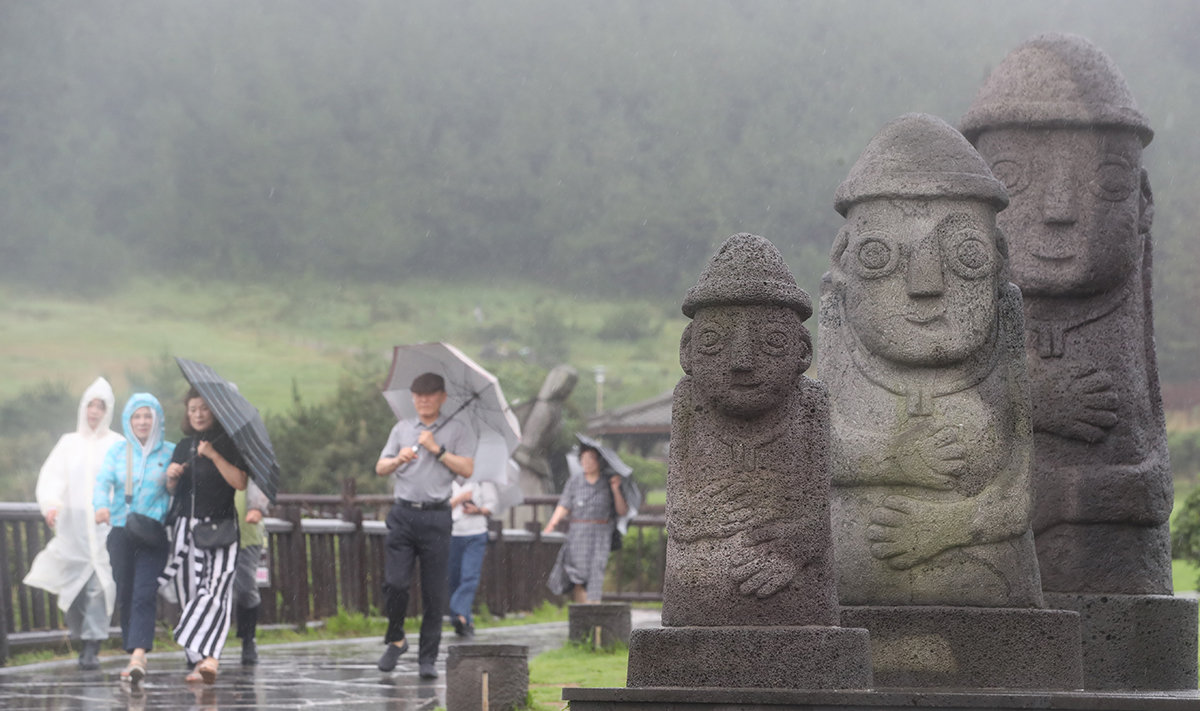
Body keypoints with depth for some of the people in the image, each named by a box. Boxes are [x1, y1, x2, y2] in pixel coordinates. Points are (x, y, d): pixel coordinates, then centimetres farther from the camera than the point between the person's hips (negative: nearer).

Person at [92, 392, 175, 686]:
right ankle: (135, 657, 15)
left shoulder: (170, 453, 5)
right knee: (124, 594, 5)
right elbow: (102, 484, -1)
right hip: (121, 530, 3)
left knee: (144, 594, -16)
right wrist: (101, 506, -20)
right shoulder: (117, 452, 10)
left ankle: (138, 656, -27)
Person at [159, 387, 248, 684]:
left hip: (219, 527, -6)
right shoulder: (184, 446, 16)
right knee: (188, 591, -1)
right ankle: (196, 662, 0)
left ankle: (208, 658, -34)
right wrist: (171, 477, 0)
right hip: (186, 526, 6)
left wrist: (214, 455, -16)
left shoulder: (228, 444, 0)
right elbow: (172, 490, 22)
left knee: (214, 590, -20)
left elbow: (240, 482, -11)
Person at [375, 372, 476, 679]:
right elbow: (380, 468, 14)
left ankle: (427, 658, 3)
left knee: (434, 591, -3)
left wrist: (437, 450, -8)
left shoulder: (458, 430, 8)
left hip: (436, 517, -2)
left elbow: (467, 469, -2)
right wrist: (399, 460, -7)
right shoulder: (402, 428, 17)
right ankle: (396, 640, 12)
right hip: (403, 514, 2)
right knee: (395, 582, -9)